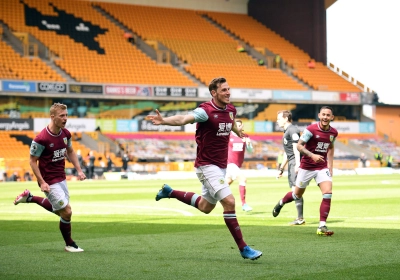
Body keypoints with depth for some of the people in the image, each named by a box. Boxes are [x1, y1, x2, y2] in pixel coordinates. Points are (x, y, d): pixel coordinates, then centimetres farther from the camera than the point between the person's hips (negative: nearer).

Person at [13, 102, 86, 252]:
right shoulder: (41, 139, -23)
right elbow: (33, 161, -15)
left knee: (59, 210, 22)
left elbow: (70, 152, 17)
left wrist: (79, 170, 7)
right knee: (66, 212, -7)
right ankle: (69, 244, 13)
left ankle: (29, 197, 38)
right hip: (49, 182, -8)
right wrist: (42, 182, -19)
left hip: (61, 178, 8)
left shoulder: (66, 134, -2)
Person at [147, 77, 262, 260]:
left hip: (221, 166, 8)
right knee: (229, 202, -18)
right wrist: (164, 121, -53)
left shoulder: (230, 110, 4)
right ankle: (243, 248, -11)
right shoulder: (206, 111, -19)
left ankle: (170, 193, 38)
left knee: (205, 207, 20)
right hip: (207, 166, -8)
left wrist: (238, 132, 48)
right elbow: (183, 119, -35)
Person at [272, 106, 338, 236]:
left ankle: (322, 226, -10)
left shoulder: (333, 132, 0)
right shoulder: (311, 129, -17)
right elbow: (299, 146, -15)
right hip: (307, 167, -3)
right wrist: (312, 155, -30)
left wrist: (330, 166, 13)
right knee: (297, 195, 13)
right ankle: (280, 203, 47)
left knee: (328, 194, -16)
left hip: (322, 168, 3)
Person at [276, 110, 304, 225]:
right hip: (291, 164, 10)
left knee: (296, 189, -12)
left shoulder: (292, 130, -8)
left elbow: (296, 148, -19)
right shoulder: (286, 132, 23)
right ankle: (300, 218, 13)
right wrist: (281, 169, 32)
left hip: (296, 163, -10)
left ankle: (300, 218, -11)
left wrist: (297, 164, -28)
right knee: (294, 190, 9)